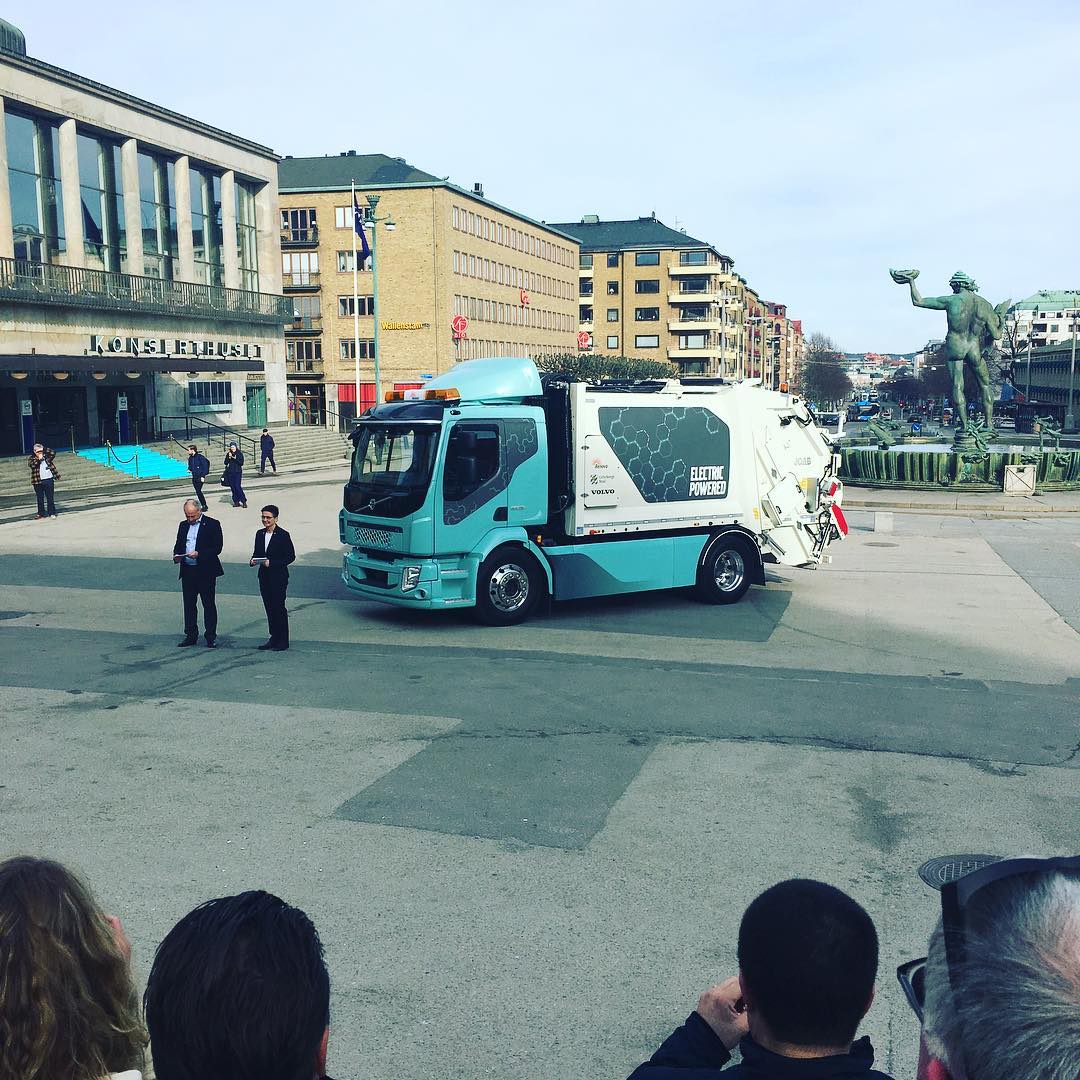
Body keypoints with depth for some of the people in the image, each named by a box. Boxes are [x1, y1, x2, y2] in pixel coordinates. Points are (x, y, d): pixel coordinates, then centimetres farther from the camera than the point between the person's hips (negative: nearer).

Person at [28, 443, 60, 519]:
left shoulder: (46, 456, 9)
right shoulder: (31, 458, 3)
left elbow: (53, 454, -6)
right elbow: (31, 464, -16)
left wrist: (45, 449, -6)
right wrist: (38, 459, -22)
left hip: (49, 480, 1)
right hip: (38, 482, -1)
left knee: (50, 498, 6)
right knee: (40, 499, 6)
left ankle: (52, 513, 13)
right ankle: (41, 513, 15)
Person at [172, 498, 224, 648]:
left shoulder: (212, 525, -5)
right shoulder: (183, 525, 14)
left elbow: (217, 548, -11)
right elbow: (178, 545, 19)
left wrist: (198, 554, -21)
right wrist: (176, 555, -3)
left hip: (206, 572, -5)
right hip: (187, 571, 5)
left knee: (209, 605, 2)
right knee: (189, 605, 9)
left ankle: (211, 637, 9)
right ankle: (191, 636, 17)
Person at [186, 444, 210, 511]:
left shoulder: (200, 457, -12)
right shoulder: (190, 458, 10)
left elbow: (205, 466, -13)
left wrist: (203, 476, -16)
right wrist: (189, 470, 2)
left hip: (200, 477, -8)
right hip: (194, 477, 8)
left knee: (198, 491, -13)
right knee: (198, 492, 8)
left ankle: (204, 505, -5)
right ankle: (203, 505, 17)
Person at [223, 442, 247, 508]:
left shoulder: (240, 453, -1)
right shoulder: (228, 454, 8)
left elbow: (241, 463, -7)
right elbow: (225, 463, 4)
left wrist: (235, 458, -18)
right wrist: (229, 457, -11)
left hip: (238, 472, -4)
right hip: (230, 473, 4)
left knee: (238, 487, -13)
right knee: (233, 487, 3)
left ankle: (244, 501, -8)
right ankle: (236, 501, 9)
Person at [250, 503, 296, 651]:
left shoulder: (283, 535, -9)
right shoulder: (260, 534, 10)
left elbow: (291, 556, -9)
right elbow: (256, 552, 18)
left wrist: (272, 563, -18)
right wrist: (253, 560, -5)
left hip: (279, 577, -6)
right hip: (264, 577, 6)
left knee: (279, 608, -3)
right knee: (269, 608, 10)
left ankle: (283, 641, 4)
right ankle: (274, 638, 18)